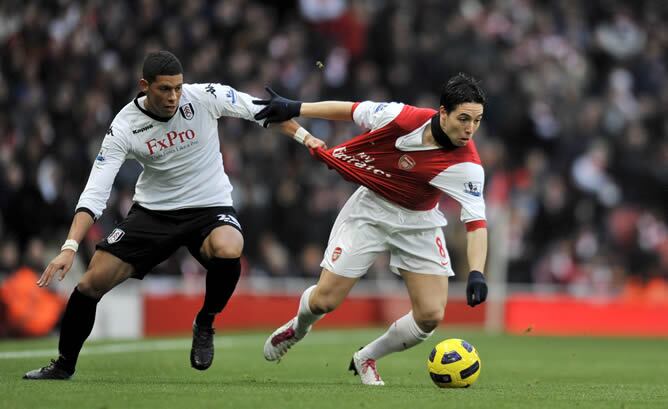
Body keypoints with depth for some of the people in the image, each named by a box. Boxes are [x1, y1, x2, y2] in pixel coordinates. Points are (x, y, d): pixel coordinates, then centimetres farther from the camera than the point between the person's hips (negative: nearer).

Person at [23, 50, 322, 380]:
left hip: (210, 206, -1)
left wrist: (305, 138, -1)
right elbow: (95, 192, -18)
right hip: (153, 211, 1)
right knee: (93, 280, -7)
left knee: (227, 250, -35)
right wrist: (69, 247, -29)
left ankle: (205, 324, -6)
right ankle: (64, 365, 16)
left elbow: (261, 109, -1)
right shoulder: (124, 127, -16)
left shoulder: (205, 97, -16)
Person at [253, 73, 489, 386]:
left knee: (431, 315, -11)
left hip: (419, 223, 1)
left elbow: (476, 221, -28)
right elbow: (353, 111, -11)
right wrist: (293, 109, -7)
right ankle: (298, 327, 34)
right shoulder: (403, 118, -26)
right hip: (371, 210, -1)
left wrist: (476, 273, -42)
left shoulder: (467, 166, -26)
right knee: (325, 300, -4)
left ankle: (366, 359, 17)